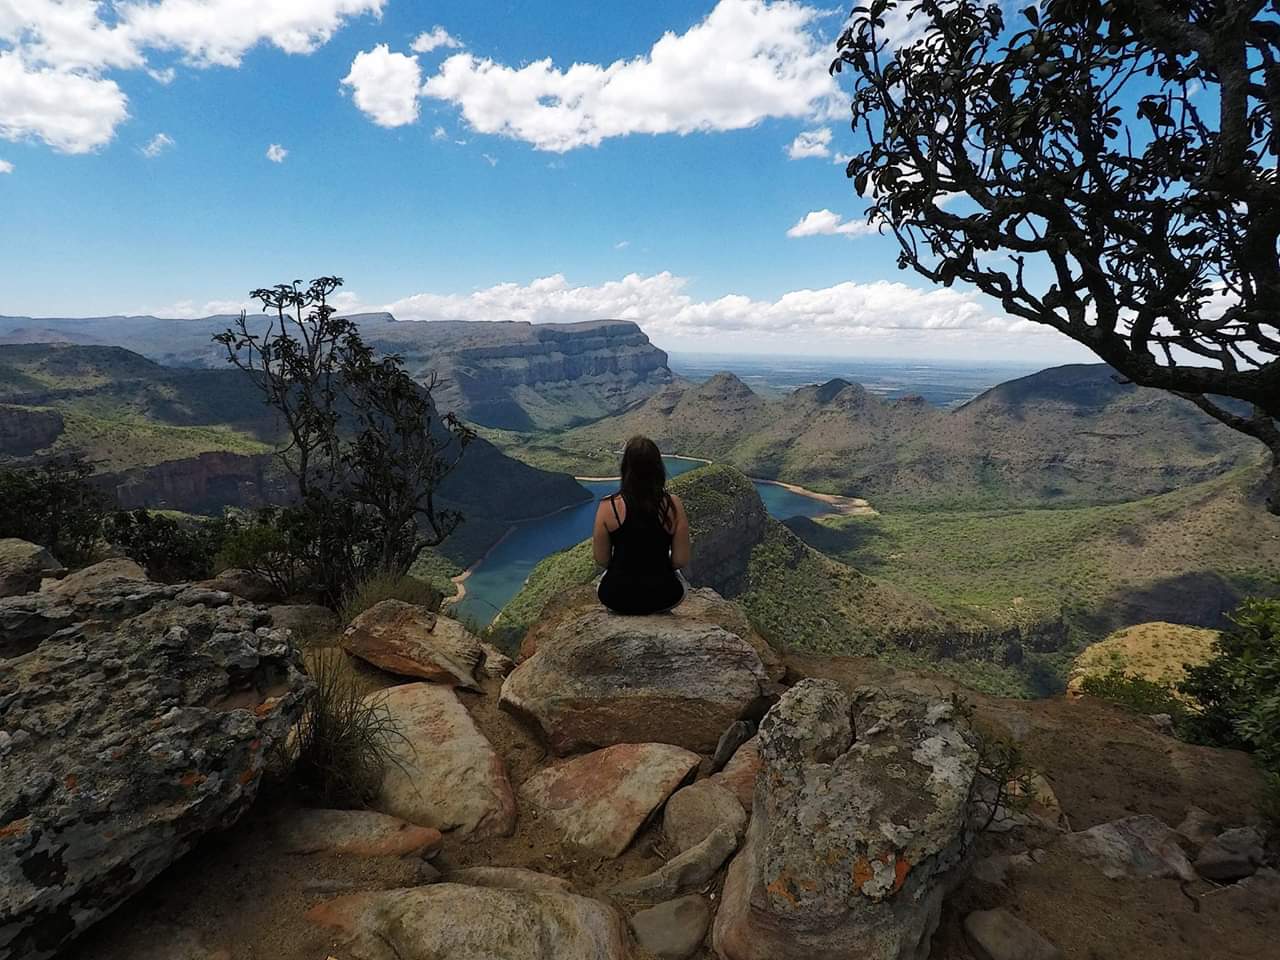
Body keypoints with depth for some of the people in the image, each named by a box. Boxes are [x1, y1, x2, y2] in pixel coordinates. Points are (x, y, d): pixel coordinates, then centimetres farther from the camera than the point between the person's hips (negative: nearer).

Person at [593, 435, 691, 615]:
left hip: (617, 597, 0)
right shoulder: (673, 505, -14)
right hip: (662, 598, 0)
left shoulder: (608, 507, -15)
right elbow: (681, 561, -8)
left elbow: (601, 560, -5)